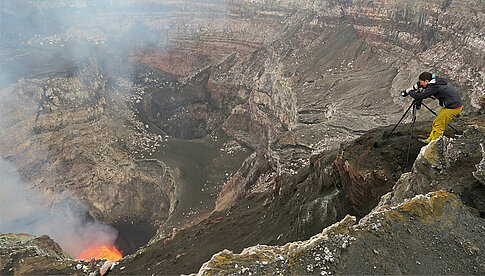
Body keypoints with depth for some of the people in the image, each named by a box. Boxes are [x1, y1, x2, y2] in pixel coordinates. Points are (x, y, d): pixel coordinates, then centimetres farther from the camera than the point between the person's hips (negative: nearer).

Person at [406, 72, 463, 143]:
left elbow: (419, 96, -24)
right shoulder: (437, 80, 7)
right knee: (436, 123, 17)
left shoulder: (434, 87, -21)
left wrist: (410, 91, -6)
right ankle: (429, 140, 28)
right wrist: (414, 88, 13)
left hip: (452, 108, -10)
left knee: (438, 126, -2)